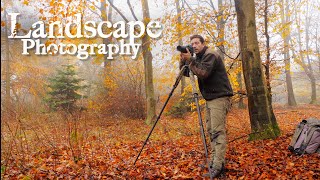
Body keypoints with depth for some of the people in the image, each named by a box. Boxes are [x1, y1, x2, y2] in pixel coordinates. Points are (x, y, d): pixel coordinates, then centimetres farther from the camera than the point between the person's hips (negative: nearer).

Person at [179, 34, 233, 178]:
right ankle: (214, 161, 14)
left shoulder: (210, 55, -11)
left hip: (219, 97, -9)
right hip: (210, 98, 9)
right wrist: (183, 59, -3)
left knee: (218, 131, -14)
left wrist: (190, 59, -21)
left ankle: (218, 165, -14)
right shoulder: (199, 57, 16)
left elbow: (203, 74, -24)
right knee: (211, 130, 8)